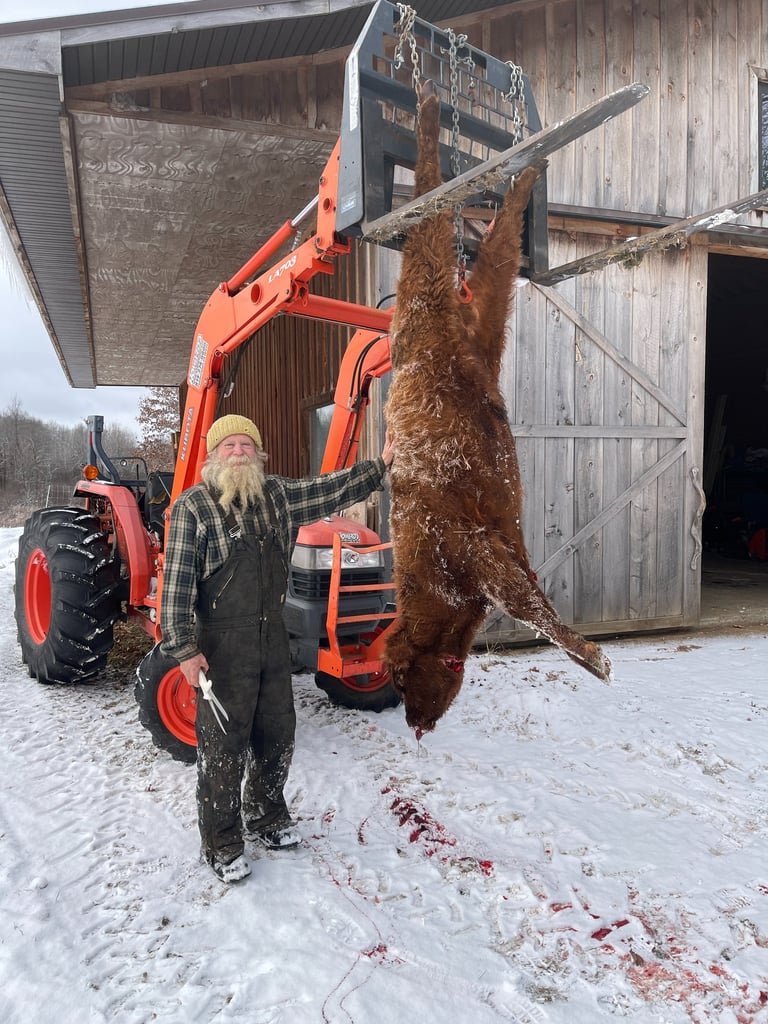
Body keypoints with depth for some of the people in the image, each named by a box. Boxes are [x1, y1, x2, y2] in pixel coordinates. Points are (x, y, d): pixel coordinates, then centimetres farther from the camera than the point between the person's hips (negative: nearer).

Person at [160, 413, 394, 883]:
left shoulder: (279, 496, 7)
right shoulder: (193, 506, -9)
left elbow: (331, 490, 14)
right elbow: (178, 580, -12)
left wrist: (380, 465, 8)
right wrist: (184, 647, -16)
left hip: (272, 635, 6)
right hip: (222, 641, -6)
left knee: (278, 732, 17)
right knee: (224, 743, 3)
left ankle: (266, 816, 39)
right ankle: (222, 843, 20)